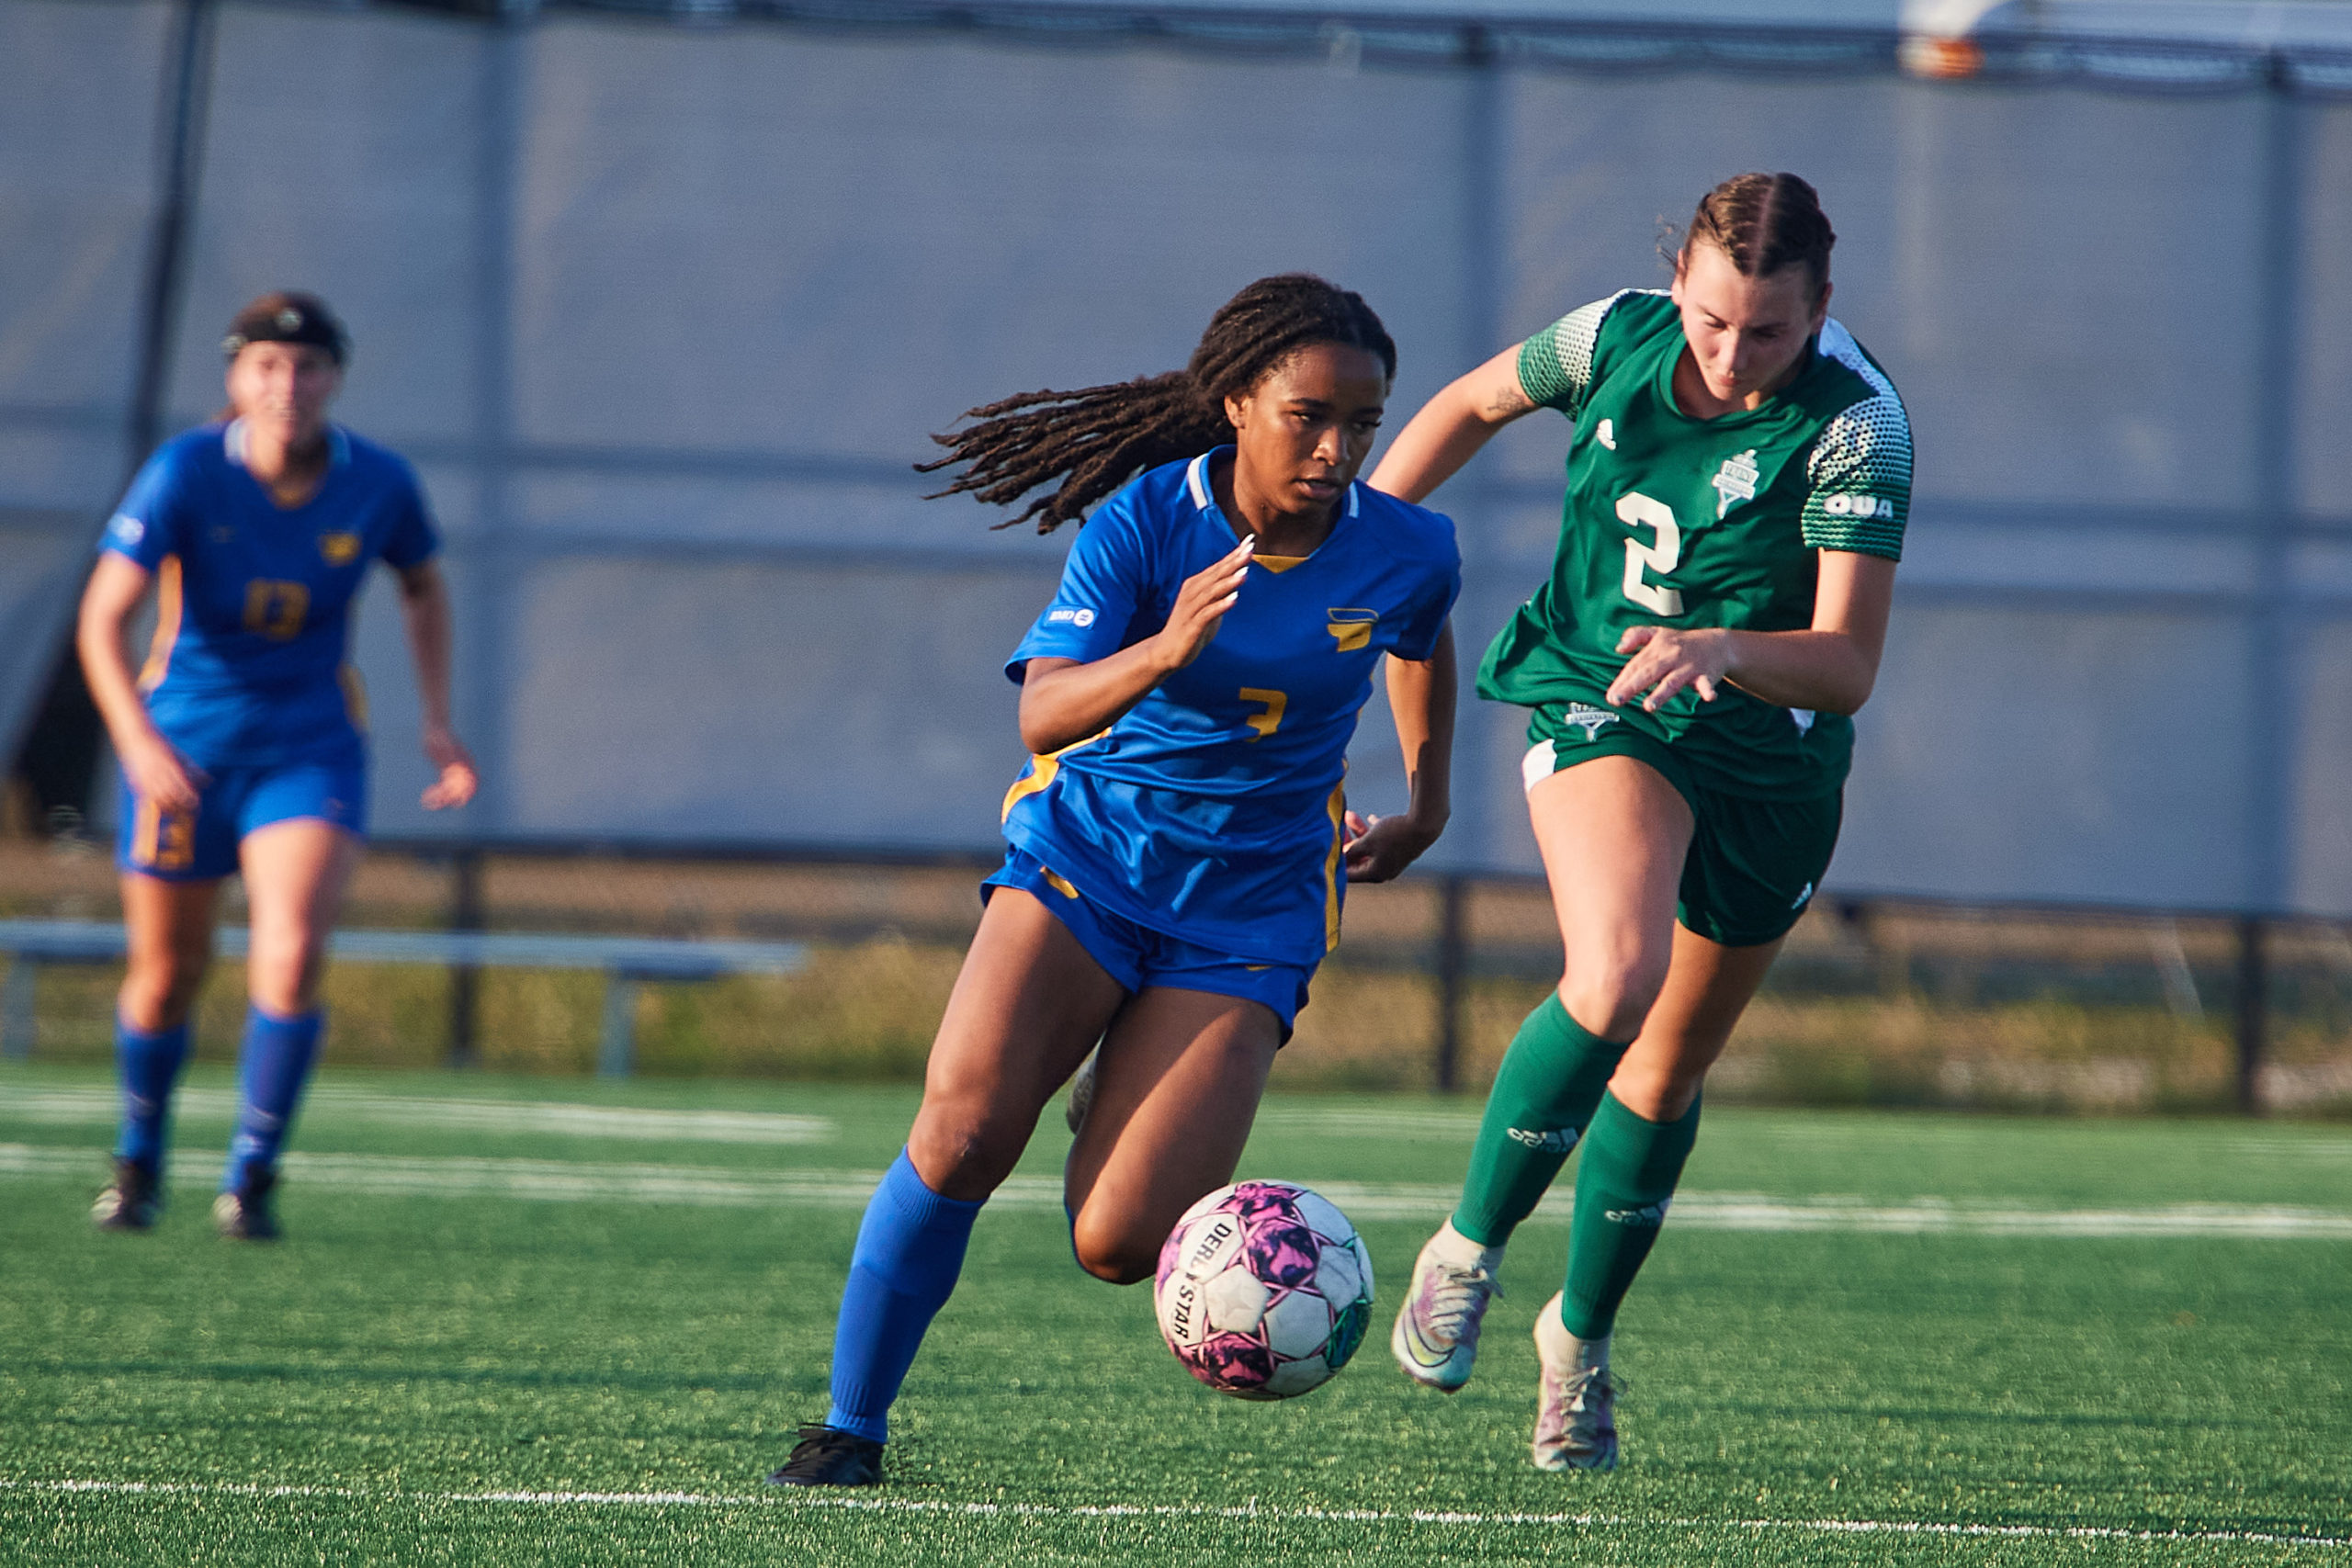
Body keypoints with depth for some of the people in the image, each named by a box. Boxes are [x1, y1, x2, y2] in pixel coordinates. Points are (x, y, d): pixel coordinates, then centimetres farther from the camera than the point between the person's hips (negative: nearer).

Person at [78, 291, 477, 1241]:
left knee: (291, 958, -20)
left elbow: (423, 589, 13)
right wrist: (139, 742, -38)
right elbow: (103, 618, -24)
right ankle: (139, 1161, 38)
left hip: (309, 745, 0)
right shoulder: (185, 474, -18)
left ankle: (251, 1179, -5)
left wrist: (437, 724, 5)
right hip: (183, 743, 0)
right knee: (166, 975, 10)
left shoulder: (378, 485, -10)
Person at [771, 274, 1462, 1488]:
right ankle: (851, 1428, -5)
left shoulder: (1407, 555, -8)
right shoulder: (1144, 522, -14)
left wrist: (1425, 807, 23)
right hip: (1087, 848, 0)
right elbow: (1044, 713, -24)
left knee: (1115, 1245, -14)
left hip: (1249, 900, 1)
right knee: (962, 1128, -23)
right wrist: (1166, 649, -41)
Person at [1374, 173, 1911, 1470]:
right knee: (1616, 981, -29)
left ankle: (1581, 1336, 37)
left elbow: (1847, 666, -28)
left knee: (1670, 1071, 13)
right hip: (1597, 702, 0)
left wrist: (1722, 648, -47)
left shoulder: (1856, 424, -23)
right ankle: (1467, 1252, -10)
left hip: (1771, 759, 1)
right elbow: (1470, 405, 8)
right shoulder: (1617, 338, -14)